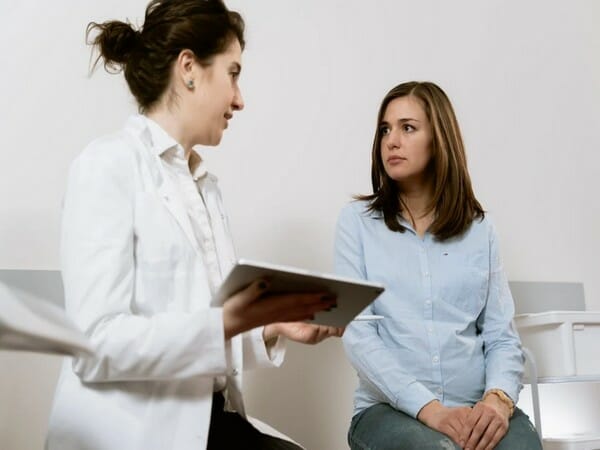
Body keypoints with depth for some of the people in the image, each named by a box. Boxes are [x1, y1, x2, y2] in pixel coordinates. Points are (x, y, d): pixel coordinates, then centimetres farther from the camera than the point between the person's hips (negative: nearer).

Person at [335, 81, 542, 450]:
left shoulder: (479, 228, 9)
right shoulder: (357, 221, 2)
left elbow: (502, 336, 5)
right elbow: (357, 333, -6)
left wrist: (499, 398, -16)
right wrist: (430, 409, -19)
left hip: (477, 408, 3)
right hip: (390, 409, -2)